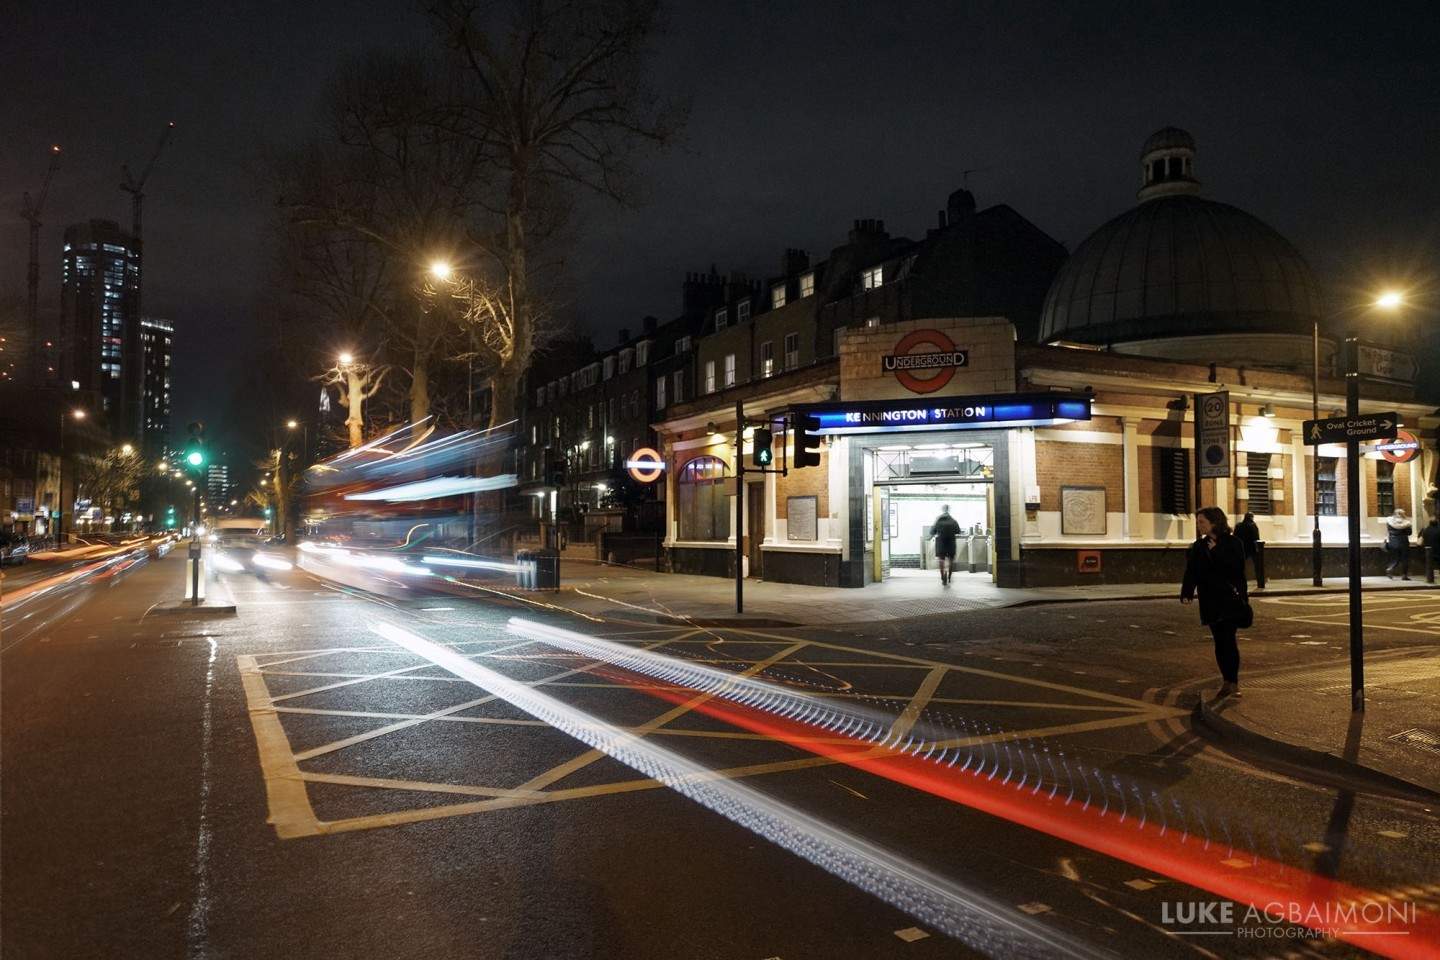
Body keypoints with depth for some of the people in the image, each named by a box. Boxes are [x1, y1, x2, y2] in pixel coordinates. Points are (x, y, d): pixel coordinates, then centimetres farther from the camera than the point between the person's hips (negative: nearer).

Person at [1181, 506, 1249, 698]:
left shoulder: (1233, 543, -3)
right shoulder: (1199, 546, 10)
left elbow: (1236, 567, -16)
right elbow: (1191, 572, 4)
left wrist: (1217, 552, -15)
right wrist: (1186, 593, -9)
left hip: (1231, 600, -4)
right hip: (1211, 602, 4)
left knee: (1228, 639, -10)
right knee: (1220, 641, 5)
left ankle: (1233, 682, -5)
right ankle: (1227, 681, 11)